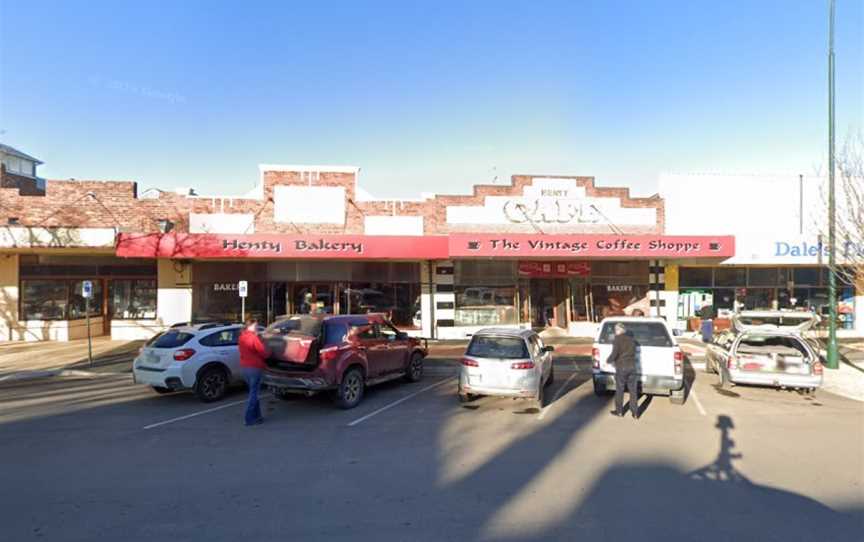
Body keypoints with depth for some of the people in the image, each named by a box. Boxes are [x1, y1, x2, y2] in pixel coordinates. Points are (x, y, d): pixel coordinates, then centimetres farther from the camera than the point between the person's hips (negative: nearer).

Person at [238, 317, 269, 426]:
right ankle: (249, 419, -1)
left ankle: (257, 415, 23)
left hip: (245, 367, 9)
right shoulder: (254, 338, -17)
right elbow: (264, 353, -14)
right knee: (254, 393, -2)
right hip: (255, 368, -9)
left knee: (254, 392, 18)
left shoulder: (241, 337, 9)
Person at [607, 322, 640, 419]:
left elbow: (614, 354, -17)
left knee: (619, 390, 7)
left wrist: (608, 361, 0)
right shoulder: (631, 339, 10)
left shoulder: (617, 340, -9)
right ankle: (635, 412, 9)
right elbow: (633, 353, 17)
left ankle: (619, 411, 14)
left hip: (621, 367, -5)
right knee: (633, 391, 8)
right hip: (632, 367, 5)